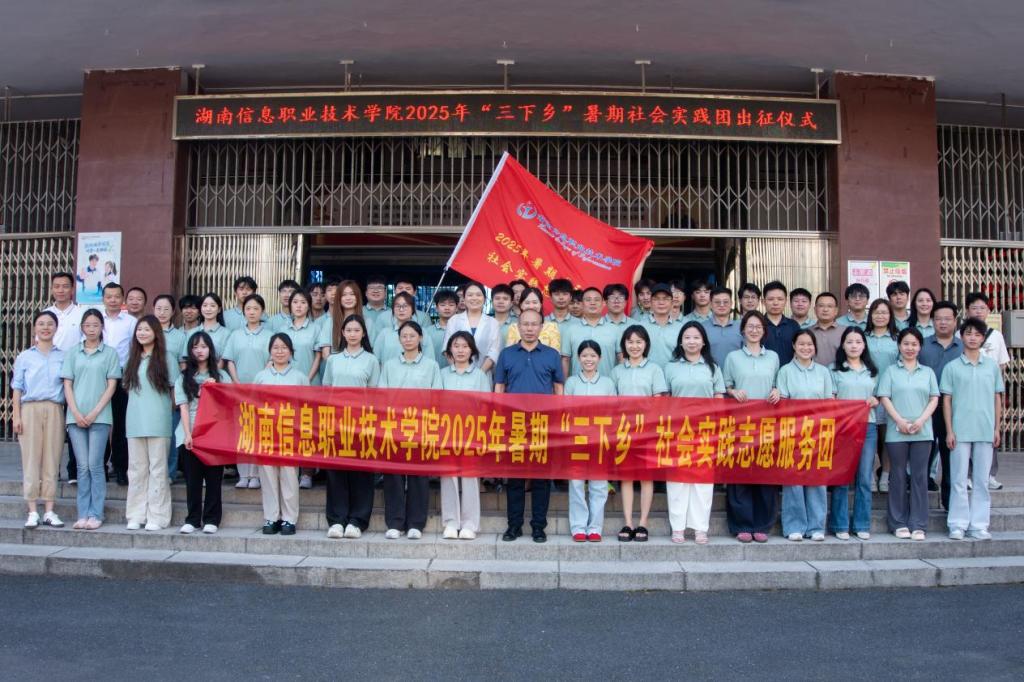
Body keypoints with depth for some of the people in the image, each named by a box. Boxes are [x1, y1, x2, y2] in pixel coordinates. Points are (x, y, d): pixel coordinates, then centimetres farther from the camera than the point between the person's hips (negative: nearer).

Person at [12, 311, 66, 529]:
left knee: (52, 460, 0)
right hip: (30, 409, -1)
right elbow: (17, 388, 7)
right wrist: (17, 416, -2)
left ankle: (49, 511, 5)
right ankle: (32, 512, 2)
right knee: (31, 460, -2)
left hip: (55, 411, 1)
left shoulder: (63, 356, 11)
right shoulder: (24, 357, 9)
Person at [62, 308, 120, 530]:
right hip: (76, 416, 2)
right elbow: (67, 385, 7)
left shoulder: (110, 353, 5)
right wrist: (76, 413, -5)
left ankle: (95, 514, 1)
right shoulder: (72, 353, 11)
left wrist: (94, 413, -7)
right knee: (83, 466, 3)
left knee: (95, 465, -4)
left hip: (100, 416, -2)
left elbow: (111, 385, 1)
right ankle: (83, 514, 7)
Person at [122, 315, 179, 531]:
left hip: (158, 422, -4)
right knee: (136, 469, 7)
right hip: (134, 422, 4)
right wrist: (139, 403, 8)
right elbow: (127, 388, 19)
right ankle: (136, 516, 12)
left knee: (157, 469, -2)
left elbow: (175, 390, 2)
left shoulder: (167, 358, 1)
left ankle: (157, 517, 2)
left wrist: (169, 409, -2)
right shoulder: (132, 359, 16)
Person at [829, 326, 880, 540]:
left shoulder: (872, 371, 16)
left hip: (868, 427, 3)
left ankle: (862, 525, 12)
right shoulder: (834, 370, 5)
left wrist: (874, 402, -1)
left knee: (865, 478, 3)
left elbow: (877, 399, 20)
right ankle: (840, 525, 5)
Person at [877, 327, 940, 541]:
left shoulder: (928, 372, 14)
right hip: (897, 432, -1)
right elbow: (884, 398, 0)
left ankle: (918, 525, 6)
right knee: (898, 477, 3)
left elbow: (934, 399, 7)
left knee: (920, 477, 1)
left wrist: (921, 420, -8)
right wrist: (900, 421, -12)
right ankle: (899, 524, 10)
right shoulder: (891, 371, 8)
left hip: (922, 432, 2)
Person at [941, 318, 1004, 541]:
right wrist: (949, 431, -4)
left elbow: (997, 398, 11)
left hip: (985, 431, 2)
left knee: (982, 481, 6)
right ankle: (958, 525, 7)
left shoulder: (992, 366, 8)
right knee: (959, 480, 1)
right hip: (960, 430, -2)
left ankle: (979, 525, 12)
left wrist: (997, 428, 6)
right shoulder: (952, 367, 2)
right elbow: (946, 400, 2)